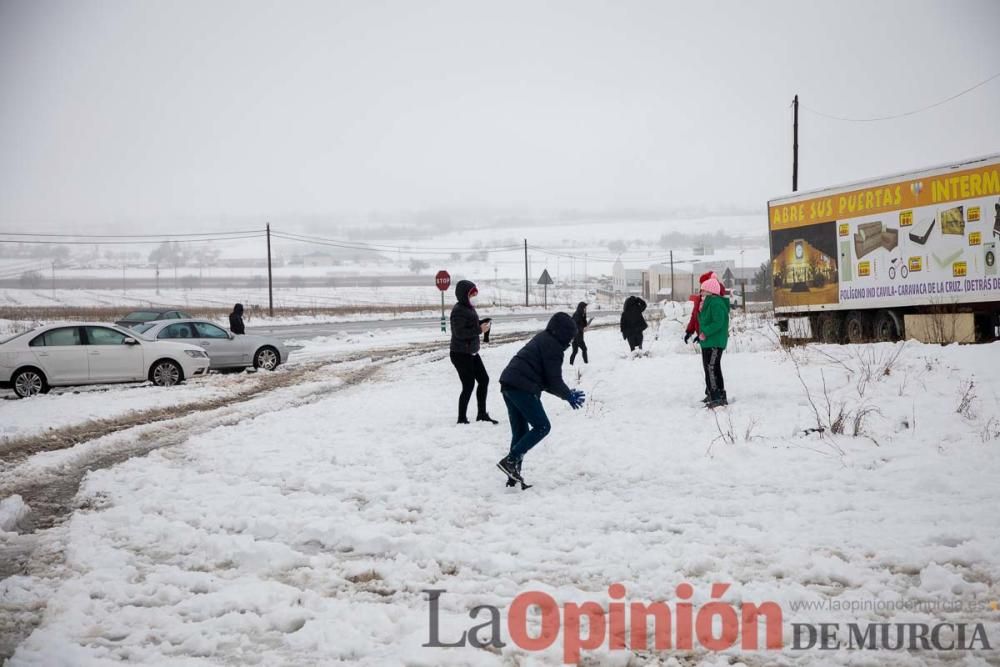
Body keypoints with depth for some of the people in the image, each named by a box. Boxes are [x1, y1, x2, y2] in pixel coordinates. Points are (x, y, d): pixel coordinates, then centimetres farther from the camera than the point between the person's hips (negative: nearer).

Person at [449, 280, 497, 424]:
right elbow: (459, 332, -25)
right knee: (469, 385, -5)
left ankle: (482, 414, 23)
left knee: (484, 380, 12)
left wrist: (482, 324, 0)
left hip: (472, 352, 9)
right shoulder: (458, 310, -19)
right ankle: (462, 419, 6)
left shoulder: (469, 308, 10)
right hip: (461, 354, -9)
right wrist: (479, 329, -25)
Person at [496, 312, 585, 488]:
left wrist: (567, 393, 20)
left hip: (509, 384, 10)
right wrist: (568, 396, 7)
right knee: (542, 426, -4)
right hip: (523, 387, -10)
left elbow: (545, 378, 25)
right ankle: (510, 460, -12)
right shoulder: (553, 346, -6)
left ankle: (513, 476, 12)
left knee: (520, 431, 13)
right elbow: (554, 379, -8)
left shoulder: (542, 339, 24)